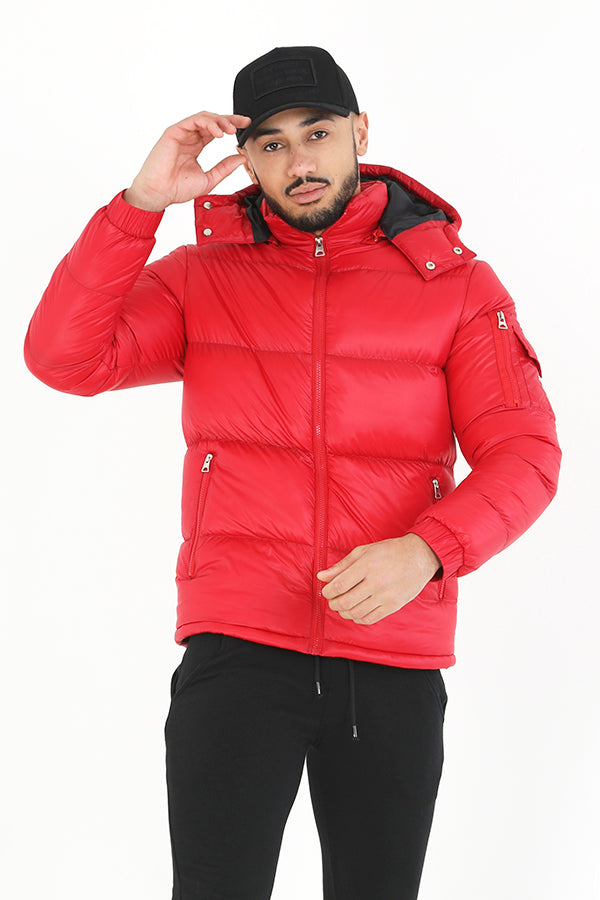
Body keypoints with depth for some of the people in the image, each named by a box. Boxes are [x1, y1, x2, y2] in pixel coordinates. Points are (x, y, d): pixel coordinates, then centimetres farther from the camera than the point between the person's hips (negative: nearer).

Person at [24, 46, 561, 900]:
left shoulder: (455, 283, 3)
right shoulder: (201, 278, 6)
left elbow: (522, 454, -4)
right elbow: (65, 358, -7)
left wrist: (424, 552, -22)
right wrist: (142, 202, -15)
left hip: (395, 665, 1)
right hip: (238, 655, -1)